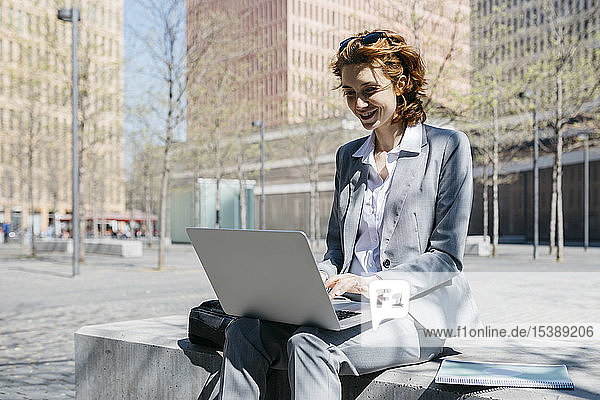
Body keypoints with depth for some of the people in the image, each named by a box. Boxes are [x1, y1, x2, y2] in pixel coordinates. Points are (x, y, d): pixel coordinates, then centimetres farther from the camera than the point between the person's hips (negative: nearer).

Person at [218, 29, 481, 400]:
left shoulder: (448, 146, 0)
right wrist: (321, 278, -4)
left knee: (310, 344, -31)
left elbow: (446, 257, -6)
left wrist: (374, 284, -20)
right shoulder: (348, 156, 18)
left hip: (420, 312, -5)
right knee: (244, 331, -19)